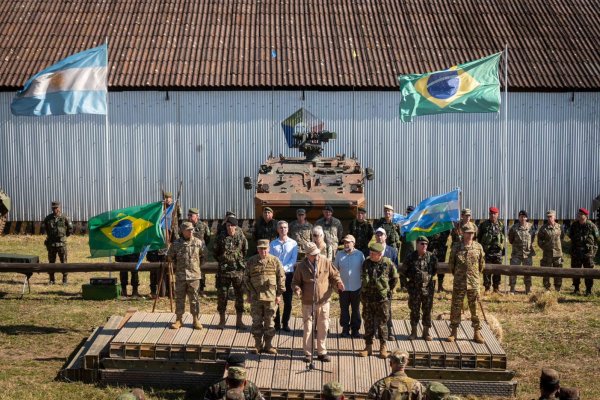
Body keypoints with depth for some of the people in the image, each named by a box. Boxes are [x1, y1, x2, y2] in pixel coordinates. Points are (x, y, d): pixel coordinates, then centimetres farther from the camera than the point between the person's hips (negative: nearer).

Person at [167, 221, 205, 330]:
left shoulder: (198, 242, 0)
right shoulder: (176, 243, 0)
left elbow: (203, 256, 11)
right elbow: (170, 257, 12)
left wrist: (198, 265, 7)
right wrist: (176, 265, 8)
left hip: (194, 275, -1)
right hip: (180, 275, 1)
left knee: (194, 298, 4)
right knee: (179, 298, 6)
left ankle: (196, 320, 12)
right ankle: (178, 320, 15)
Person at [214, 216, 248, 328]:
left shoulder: (241, 238, 1)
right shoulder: (221, 239, 3)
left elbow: (246, 252, 9)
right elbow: (216, 253, 12)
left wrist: (240, 262, 6)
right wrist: (222, 262, 6)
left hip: (238, 271, 0)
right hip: (223, 271, 0)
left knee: (239, 295, 4)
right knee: (222, 295, 4)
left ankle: (239, 321, 14)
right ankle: (222, 320, 15)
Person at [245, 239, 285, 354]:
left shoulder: (275, 261, 2)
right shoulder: (251, 262, 5)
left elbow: (281, 278, 3)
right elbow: (246, 278, 10)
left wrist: (279, 294, -1)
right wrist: (249, 294, 5)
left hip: (271, 297, -1)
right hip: (255, 297, 1)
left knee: (269, 322, 5)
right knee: (256, 322, 4)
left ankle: (268, 345, 14)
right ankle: (258, 345, 13)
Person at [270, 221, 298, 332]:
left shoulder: (293, 243, 4)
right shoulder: (273, 244, 6)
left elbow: (294, 259, -3)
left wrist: (284, 268, -15)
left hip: (288, 274, 0)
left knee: (288, 301, 3)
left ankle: (285, 323, 12)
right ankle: (276, 323, 12)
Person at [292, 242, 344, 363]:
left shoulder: (326, 263, -2)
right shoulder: (301, 266, -4)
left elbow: (334, 275, 7)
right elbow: (295, 282, 5)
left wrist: (338, 283, -13)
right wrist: (297, 290, -16)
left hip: (323, 301, 1)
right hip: (308, 302, -1)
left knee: (323, 328, 8)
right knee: (308, 328, 4)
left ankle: (322, 352, 21)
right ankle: (308, 353, 15)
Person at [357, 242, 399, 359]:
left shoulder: (388, 263, -7)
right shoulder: (366, 263, 1)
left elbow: (395, 278, 7)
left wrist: (388, 289, 8)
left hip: (382, 299, -3)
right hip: (367, 299, 3)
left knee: (382, 323, 3)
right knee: (368, 323, 8)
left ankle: (383, 348, 12)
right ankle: (368, 347, 15)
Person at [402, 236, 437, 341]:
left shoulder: (431, 257, -1)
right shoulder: (411, 257, -5)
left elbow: (435, 269, 14)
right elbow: (404, 269, 9)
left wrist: (430, 276, 5)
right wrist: (411, 277, 6)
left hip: (428, 288, 1)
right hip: (414, 288, -1)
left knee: (427, 310, 7)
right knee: (414, 310, 6)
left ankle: (426, 332, 17)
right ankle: (413, 331, 17)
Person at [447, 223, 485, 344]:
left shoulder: (478, 247, 1)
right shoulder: (456, 247, -1)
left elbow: (482, 264, 12)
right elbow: (451, 263, 9)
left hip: (474, 283, 1)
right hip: (459, 283, 0)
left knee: (475, 308, 5)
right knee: (456, 307, 4)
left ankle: (477, 333, 14)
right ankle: (453, 332, 13)